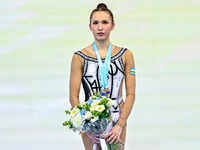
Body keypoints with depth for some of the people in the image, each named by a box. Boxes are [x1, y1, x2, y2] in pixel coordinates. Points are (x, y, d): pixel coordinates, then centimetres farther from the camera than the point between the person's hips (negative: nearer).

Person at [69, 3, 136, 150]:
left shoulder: (125, 55, 3)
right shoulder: (80, 58, -2)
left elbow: (131, 94, 0)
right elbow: (73, 96, -4)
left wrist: (120, 125, -11)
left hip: (117, 121, 1)